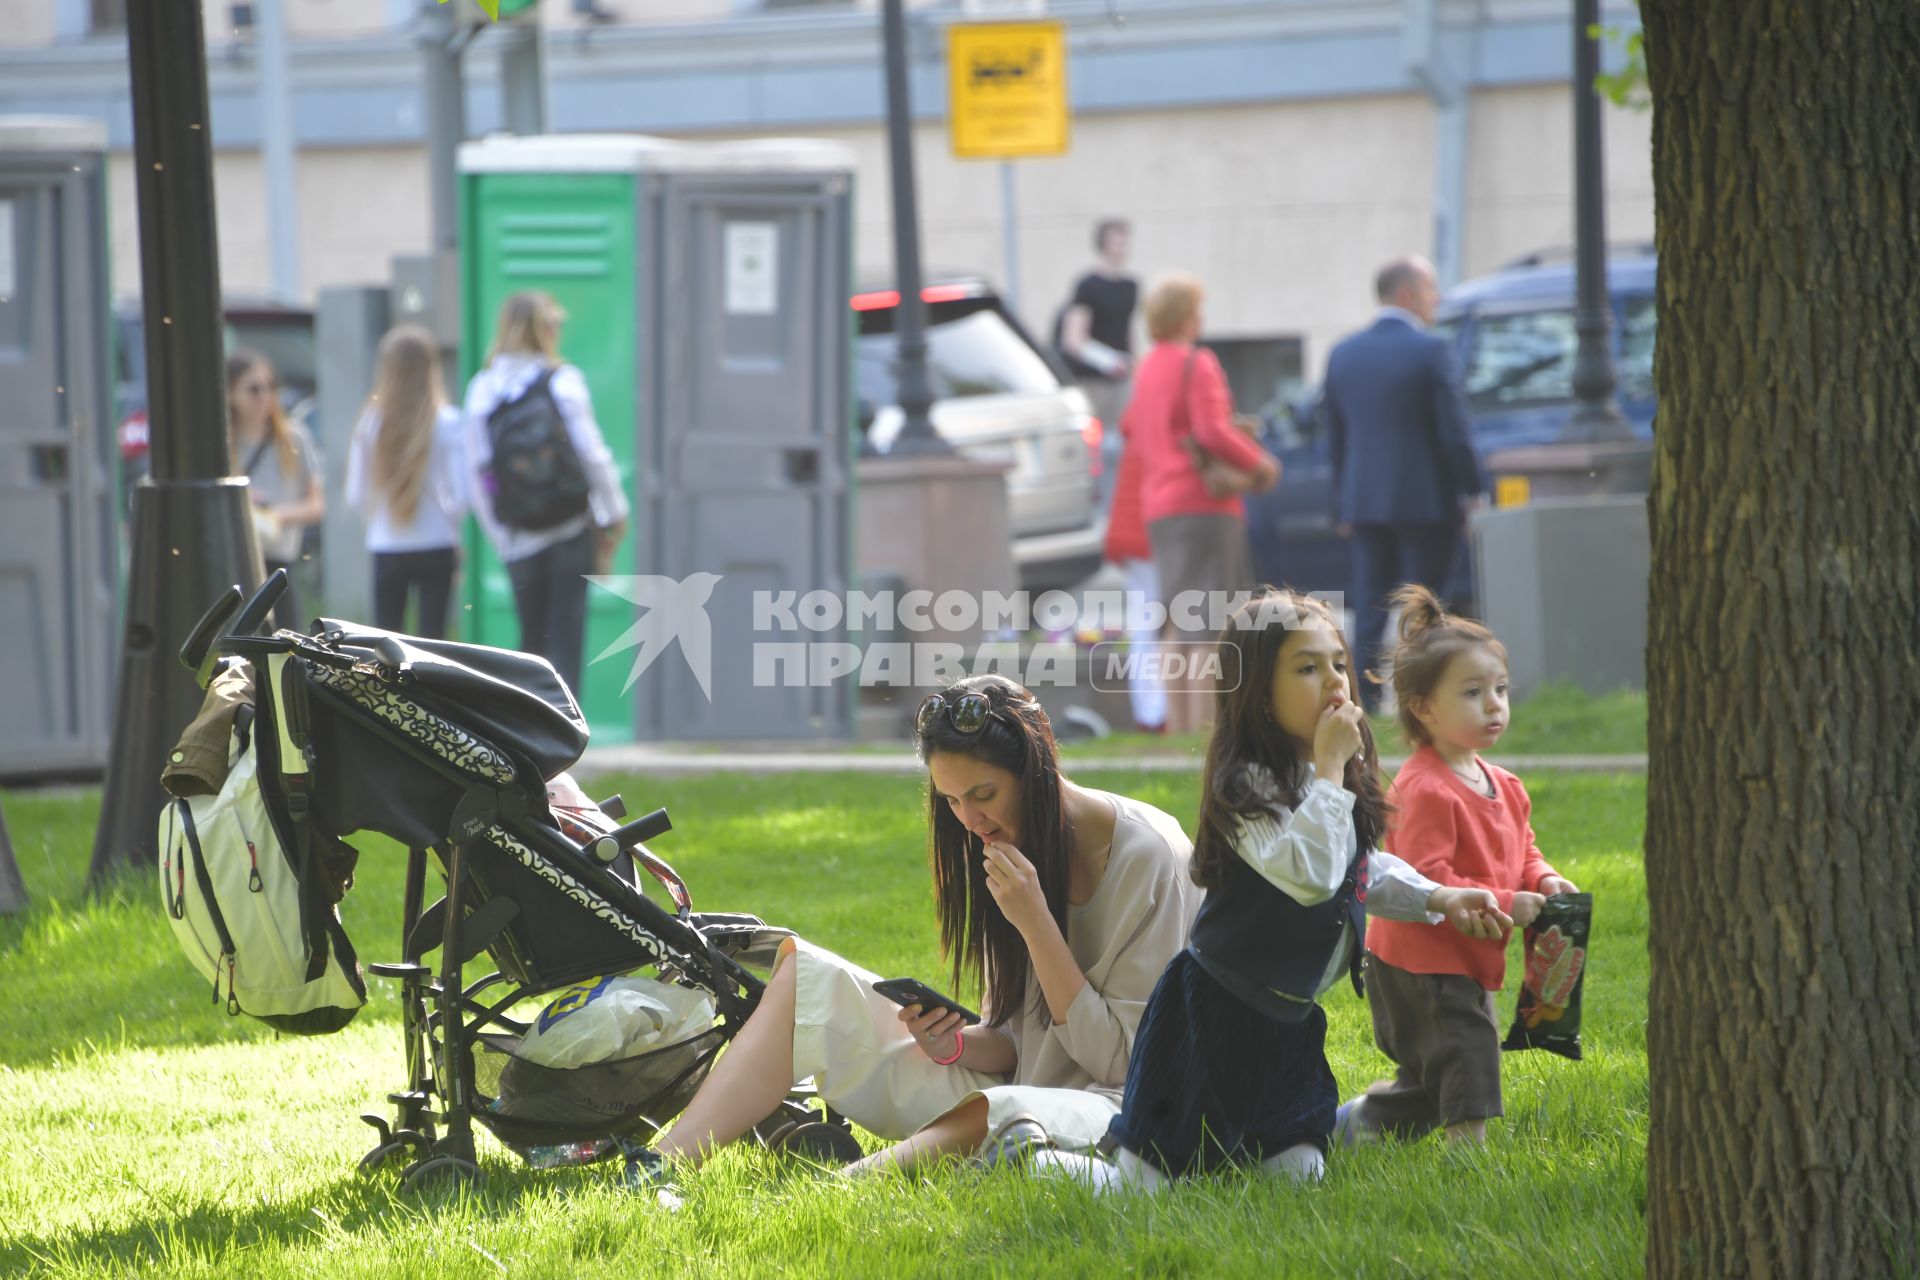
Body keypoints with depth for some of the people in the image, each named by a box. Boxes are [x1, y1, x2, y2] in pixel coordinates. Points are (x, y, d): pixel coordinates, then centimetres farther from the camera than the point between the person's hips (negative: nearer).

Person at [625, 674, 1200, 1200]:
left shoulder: (1150, 857, -14)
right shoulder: (1010, 840, 7)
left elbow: (1119, 1057, -15)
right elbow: (1013, 1043, 9)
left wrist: (1036, 921, -20)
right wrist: (954, 1044, -14)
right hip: (1013, 1086, 8)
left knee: (997, 1112, -43)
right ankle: (656, 1169, -20)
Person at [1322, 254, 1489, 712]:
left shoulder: (1344, 354, 8)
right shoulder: (1432, 352, -11)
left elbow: (1335, 438, 12)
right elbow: (1454, 432, -12)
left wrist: (1345, 502, 19)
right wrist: (1474, 491, -2)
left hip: (1364, 502, 5)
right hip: (1427, 501, -5)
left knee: (1369, 611, 7)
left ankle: (1365, 703, 2)